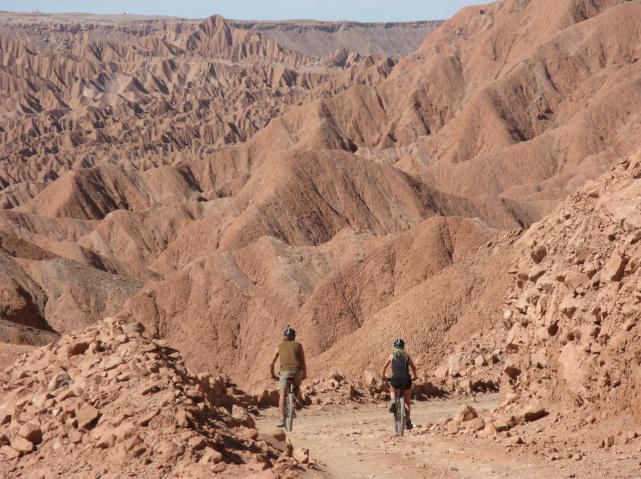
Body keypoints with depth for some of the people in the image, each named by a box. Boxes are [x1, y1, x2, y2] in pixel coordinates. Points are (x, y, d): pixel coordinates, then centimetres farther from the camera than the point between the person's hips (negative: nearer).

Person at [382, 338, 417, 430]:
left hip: (395, 379, 0)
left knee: (392, 390, 34)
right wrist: (414, 376, 33)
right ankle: (407, 420, 5)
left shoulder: (392, 355, 10)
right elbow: (413, 367, 15)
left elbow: (385, 367, 17)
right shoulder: (406, 355, 11)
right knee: (407, 401, 16)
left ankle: (393, 401, 4)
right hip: (406, 380, 0)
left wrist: (383, 376, 35)